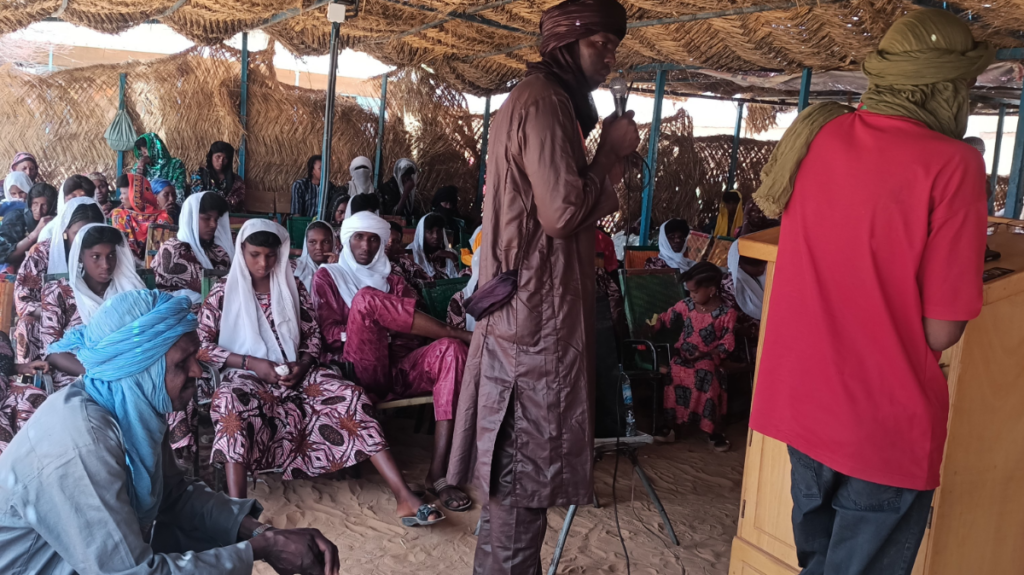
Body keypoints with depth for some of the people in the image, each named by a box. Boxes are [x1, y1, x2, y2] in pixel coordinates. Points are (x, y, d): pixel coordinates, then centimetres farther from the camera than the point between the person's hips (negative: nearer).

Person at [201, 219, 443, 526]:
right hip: (246, 376, -2)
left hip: (294, 373, 3)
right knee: (231, 403, -40)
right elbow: (203, 345, -1)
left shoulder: (292, 287, 12)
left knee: (349, 396, -24)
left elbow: (313, 334, 13)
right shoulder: (224, 292, 5)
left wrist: (302, 364, -9)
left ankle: (404, 497, -30)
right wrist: (252, 363, -14)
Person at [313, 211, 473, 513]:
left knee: (449, 349, -29)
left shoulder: (393, 282, 27)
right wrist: (379, 329, -11)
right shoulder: (327, 277, 20)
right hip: (360, 372, -3)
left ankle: (439, 471, -35)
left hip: (399, 368, 3)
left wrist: (386, 332, -11)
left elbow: (413, 333, 13)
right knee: (366, 298, -28)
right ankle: (464, 333, -20)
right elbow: (329, 331, 4)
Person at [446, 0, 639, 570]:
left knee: (519, 459, 18)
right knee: (526, 463, -2)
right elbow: (563, 212, -21)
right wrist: (611, 153, -10)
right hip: (537, 308, -11)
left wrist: (609, 156, 11)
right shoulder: (543, 102, -15)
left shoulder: (545, 98, 19)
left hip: (534, 303, 11)